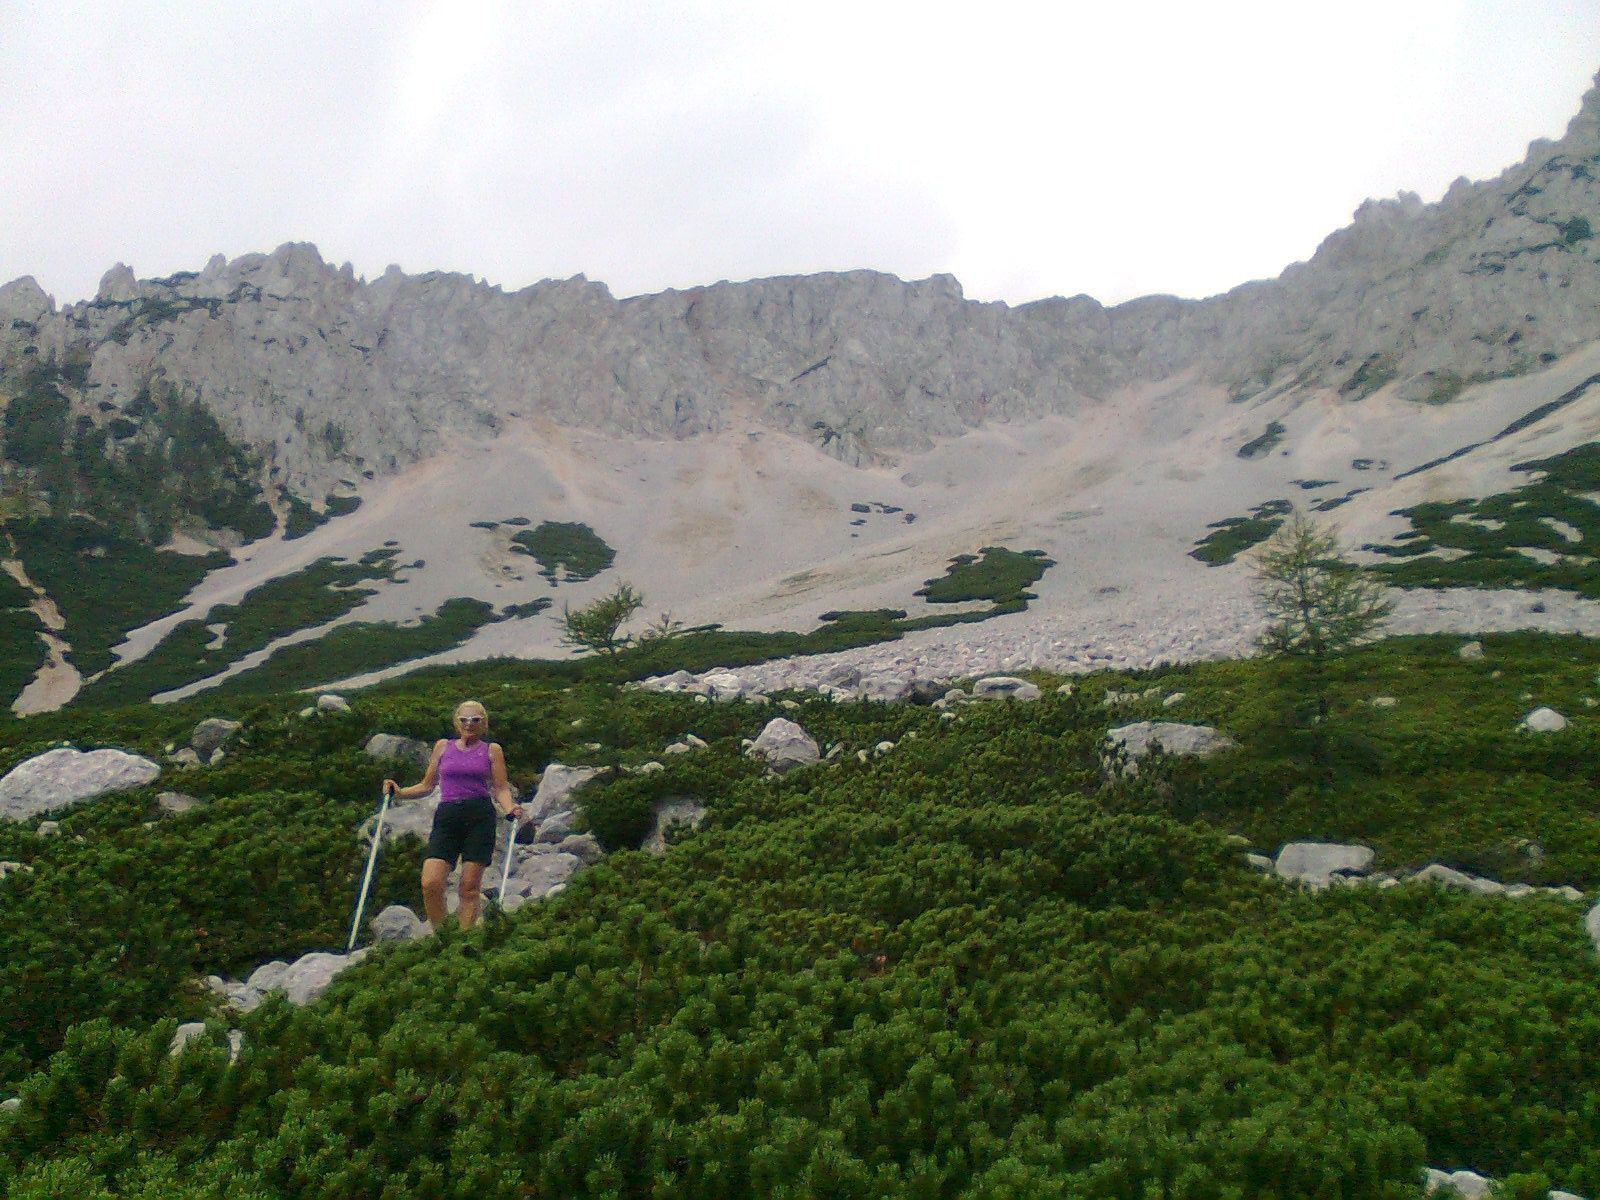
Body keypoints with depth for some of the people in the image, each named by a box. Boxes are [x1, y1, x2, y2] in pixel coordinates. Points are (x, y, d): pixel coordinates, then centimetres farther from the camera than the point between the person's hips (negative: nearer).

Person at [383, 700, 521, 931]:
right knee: (430, 884, -12)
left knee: (470, 886, -4)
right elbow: (427, 786, 22)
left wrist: (510, 808, -11)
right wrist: (399, 792, 7)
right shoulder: (443, 746, 18)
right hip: (447, 816, 2)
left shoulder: (492, 750, 13)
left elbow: (501, 788, 8)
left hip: (480, 816, -1)